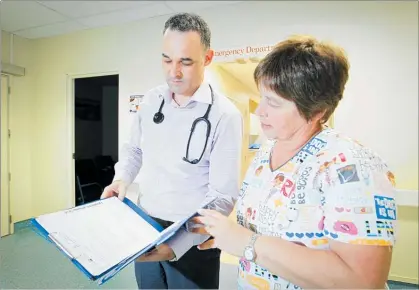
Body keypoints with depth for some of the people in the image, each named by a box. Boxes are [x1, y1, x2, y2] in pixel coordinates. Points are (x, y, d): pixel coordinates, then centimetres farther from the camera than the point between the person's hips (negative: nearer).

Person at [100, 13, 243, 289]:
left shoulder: (225, 115, -18)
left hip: (192, 239, -5)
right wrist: (121, 179, -5)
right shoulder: (151, 100, -1)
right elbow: (134, 148, 14)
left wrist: (176, 246, -25)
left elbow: (223, 197, -19)